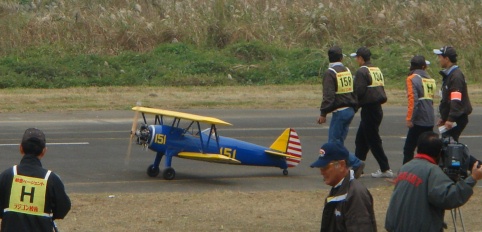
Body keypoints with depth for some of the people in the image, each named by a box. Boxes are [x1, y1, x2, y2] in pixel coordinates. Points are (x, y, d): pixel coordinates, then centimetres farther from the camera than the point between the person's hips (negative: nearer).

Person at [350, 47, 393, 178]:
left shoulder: (362, 71, -14)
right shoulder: (377, 70, 13)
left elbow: (359, 91, -21)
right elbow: (380, 89, 14)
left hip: (368, 110, -9)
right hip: (377, 107, 9)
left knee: (373, 140, -3)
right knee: (361, 139, 17)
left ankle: (385, 169, -2)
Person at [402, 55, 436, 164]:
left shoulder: (412, 79, -7)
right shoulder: (430, 79, 10)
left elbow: (413, 99, -16)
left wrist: (409, 119, -13)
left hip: (419, 121, -6)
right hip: (430, 121, 6)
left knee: (408, 149, -1)